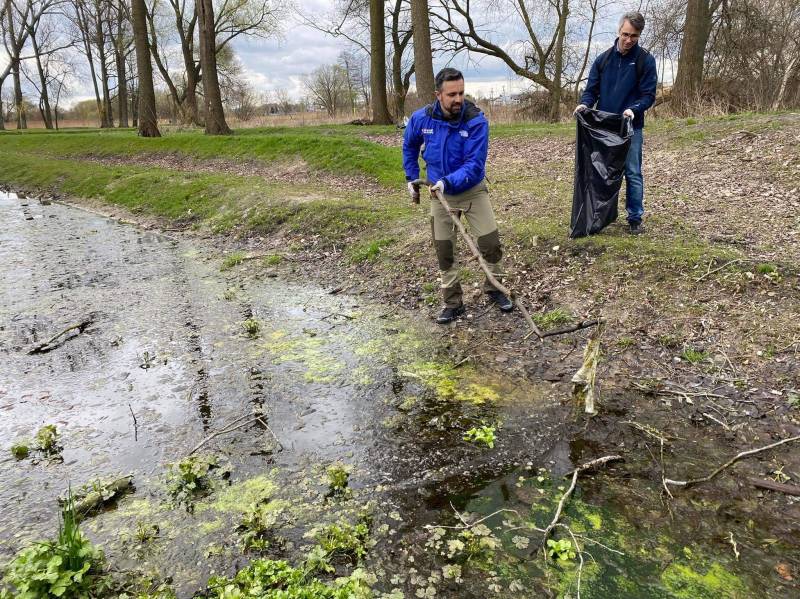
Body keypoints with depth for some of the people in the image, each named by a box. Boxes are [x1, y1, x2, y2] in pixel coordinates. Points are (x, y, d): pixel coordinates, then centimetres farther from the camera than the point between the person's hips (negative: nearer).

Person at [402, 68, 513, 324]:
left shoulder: (476, 120, -21)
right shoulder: (421, 118, -11)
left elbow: (474, 164, -26)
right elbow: (409, 146, 10)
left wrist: (448, 182, -39)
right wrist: (412, 178, 11)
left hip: (473, 189, -2)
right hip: (440, 193, 2)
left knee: (491, 242, -5)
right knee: (444, 250, 4)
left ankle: (494, 289, 22)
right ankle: (453, 303, 18)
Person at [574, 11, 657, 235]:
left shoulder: (645, 60, -3)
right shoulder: (603, 59, 6)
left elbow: (649, 94, -6)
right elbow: (592, 89, 6)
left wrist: (633, 109, -25)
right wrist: (584, 104, -16)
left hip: (631, 127, -3)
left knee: (633, 174, 1)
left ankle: (635, 218, 9)